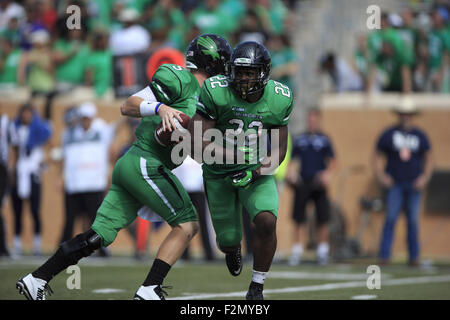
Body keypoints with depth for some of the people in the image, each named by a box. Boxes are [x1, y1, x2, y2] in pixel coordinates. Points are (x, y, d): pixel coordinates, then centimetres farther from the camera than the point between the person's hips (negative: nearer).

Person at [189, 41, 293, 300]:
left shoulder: (278, 99, -16)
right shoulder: (216, 93, -26)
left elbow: (279, 150, -6)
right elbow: (198, 148, -26)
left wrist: (256, 172, -24)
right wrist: (236, 154, -38)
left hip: (256, 172, 1)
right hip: (219, 173, -1)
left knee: (267, 221, -24)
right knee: (228, 240, 7)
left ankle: (257, 288, -4)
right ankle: (233, 248, 50)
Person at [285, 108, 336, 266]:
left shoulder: (324, 140, 5)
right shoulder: (300, 140, 12)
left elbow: (332, 162, 4)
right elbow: (293, 161, 16)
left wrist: (327, 174, -13)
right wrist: (290, 174, -2)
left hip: (319, 183, -2)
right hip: (302, 183, 2)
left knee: (322, 219, -1)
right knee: (299, 218, -2)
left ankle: (323, 249, 11)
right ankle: (296, 251, 2)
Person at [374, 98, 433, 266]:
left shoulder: (420, 136, 8)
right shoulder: (388, 134, 2)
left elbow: (428, 159, 13)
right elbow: (378, 157, 8)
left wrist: (424, 178, 0)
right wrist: (381, 176, -5)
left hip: (414, 185, 2)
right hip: (395, 184, -2)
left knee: (413, 221, 2)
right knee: (390, 219, -9)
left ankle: (414, 256, 8)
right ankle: (385, 255, -9)